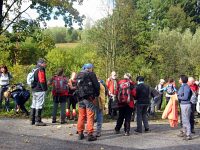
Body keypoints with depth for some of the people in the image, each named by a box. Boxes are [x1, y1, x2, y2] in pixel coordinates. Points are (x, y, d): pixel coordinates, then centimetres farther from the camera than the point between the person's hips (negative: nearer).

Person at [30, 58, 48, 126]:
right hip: (40, 90, -10)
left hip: (34, 90, 10)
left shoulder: (35, 70, 17)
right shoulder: (40, 70, -12)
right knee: (39, 105, -7)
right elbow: (42, 81, -18)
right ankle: (38, 121, -7)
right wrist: (44, 89, -13)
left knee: (34, 105, 15)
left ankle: (32, 120, 22)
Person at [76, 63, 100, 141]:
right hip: (89, 98, -6)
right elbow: (97, 85, -5)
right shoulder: (91, 74, -3)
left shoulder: (78, 75, 17)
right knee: (90, 116, -4)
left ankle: (80, 133, 16)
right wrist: (97, 94, 11)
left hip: (80, 98, 6)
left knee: (81, 116, 11)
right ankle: (90, 134, -6)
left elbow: (77, 87, 18)